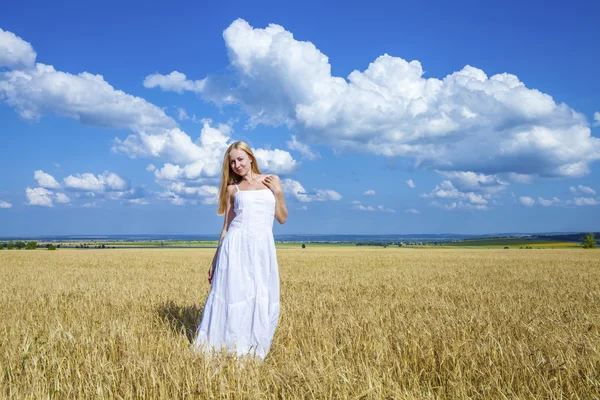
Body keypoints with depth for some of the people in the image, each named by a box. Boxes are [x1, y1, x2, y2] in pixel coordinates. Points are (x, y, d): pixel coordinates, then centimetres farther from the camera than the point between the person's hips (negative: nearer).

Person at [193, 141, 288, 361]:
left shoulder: (272, 181, 13)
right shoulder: (232, 189, 10)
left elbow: (282, 218, 14)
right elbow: (226, 226, 10)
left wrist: (278, 192, 1)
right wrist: (214, 261, 7)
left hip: (263, 249, 1)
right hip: (237, 247, -1)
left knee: (262, 300, 3)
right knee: (233, 295, -2)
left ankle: (253, 349, 16)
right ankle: (224, 347, 10)